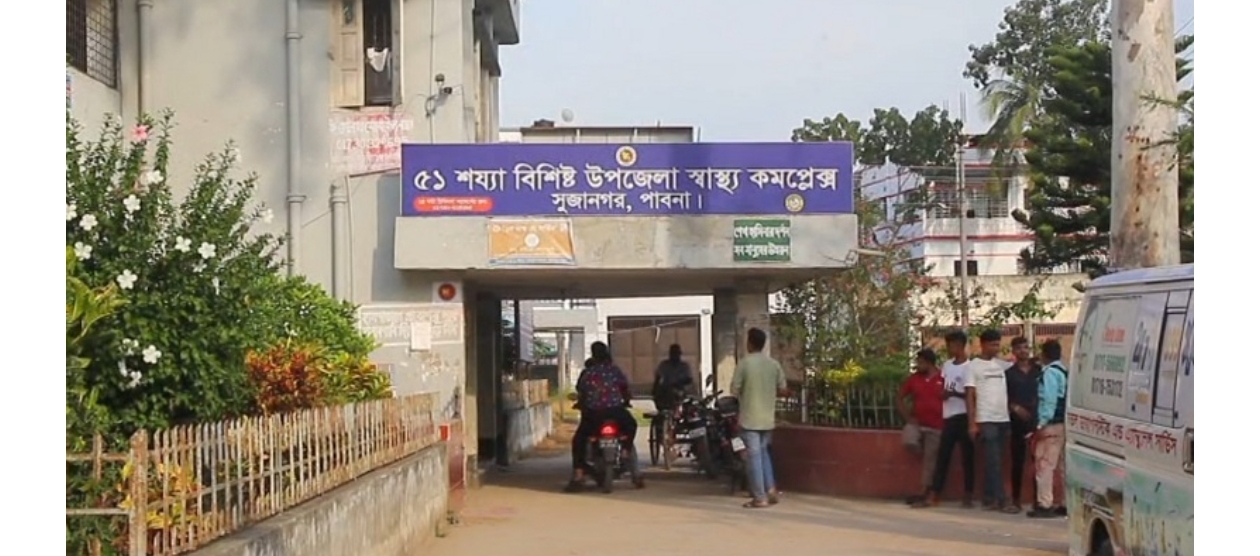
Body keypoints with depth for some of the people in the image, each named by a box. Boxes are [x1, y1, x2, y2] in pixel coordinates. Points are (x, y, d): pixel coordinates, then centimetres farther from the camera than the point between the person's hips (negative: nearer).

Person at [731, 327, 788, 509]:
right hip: (768, 418, 5)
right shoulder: (774, 364, 3)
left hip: (749, 418, -5)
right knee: (763, 452, 20)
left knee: (754, 455, -2)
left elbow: (734, 390, -9)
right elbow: (783, 390, 7)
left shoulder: (744, 363, -11)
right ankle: (770, 489, 12)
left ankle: (760, 497, -2)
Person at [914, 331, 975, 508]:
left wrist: (954, 393, -22)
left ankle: (968, 495, 8)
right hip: (949, 417, 7)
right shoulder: (947, 365, 13)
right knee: (942, 456, 5)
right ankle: (933, 496, 4)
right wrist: (943, 393, -1)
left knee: (967, 456, 1)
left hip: (963, 416, -7)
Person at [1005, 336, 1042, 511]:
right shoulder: (1009, 373, 7)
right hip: (1018, 421, -1)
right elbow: (1004, 398, 5)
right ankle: (1016, 498, 7)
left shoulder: (1038, 370, 9)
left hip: (1037, 419, 1)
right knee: (1017, 460, 2)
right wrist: (1015, 408, -11)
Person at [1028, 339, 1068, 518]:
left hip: (1051, 424, -9)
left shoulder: (1049, 372, -10)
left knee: (1044, 464, -8)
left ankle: (1045, 504, -10)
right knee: (1061, 465, 12)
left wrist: (1042, 423, -18)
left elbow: (1049, 399, -18)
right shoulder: (1064, 371, 16)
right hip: (1064, 424, 9)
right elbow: (1065, 399, 16)